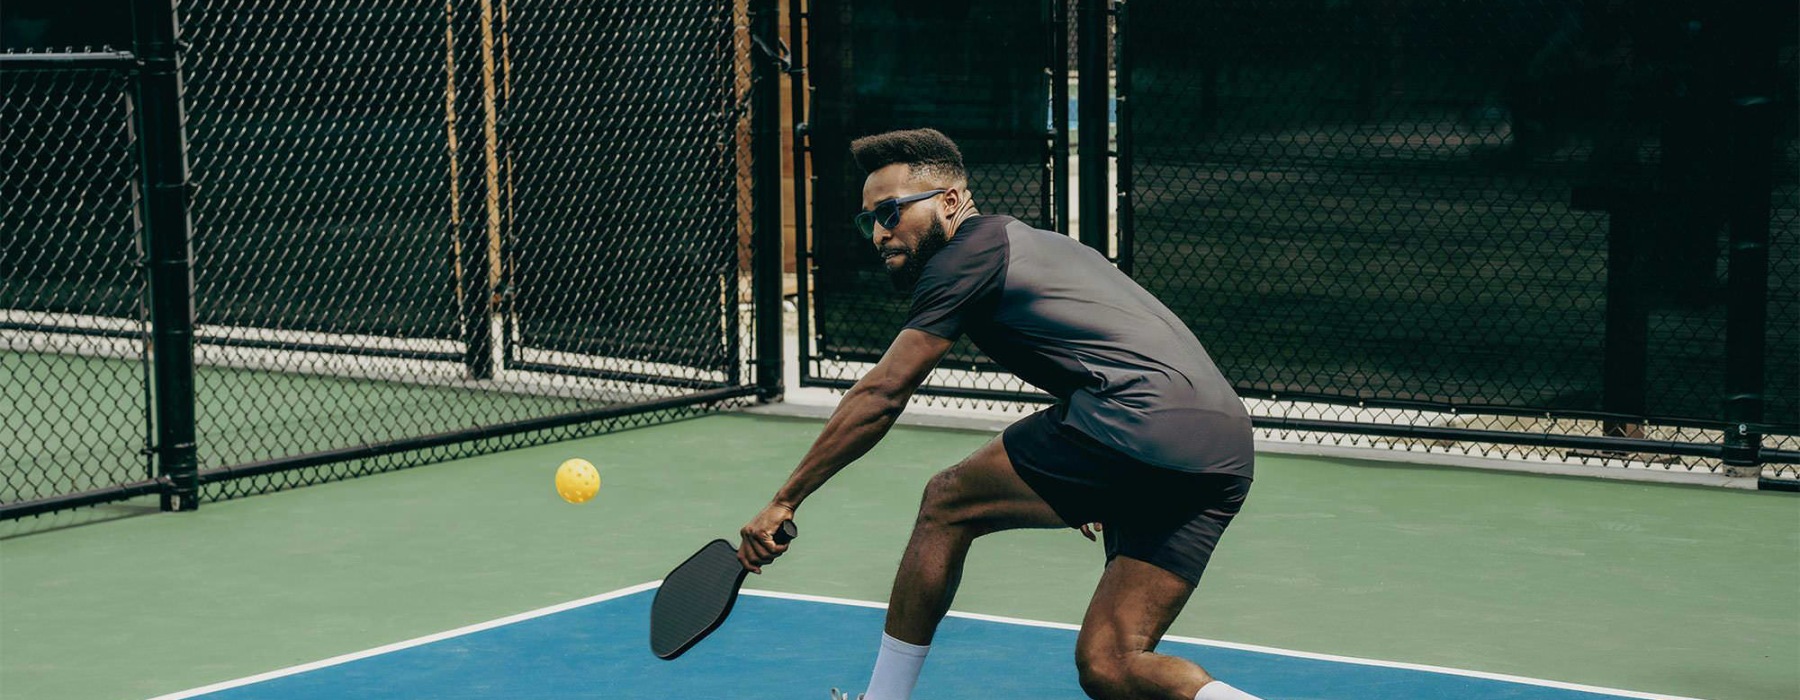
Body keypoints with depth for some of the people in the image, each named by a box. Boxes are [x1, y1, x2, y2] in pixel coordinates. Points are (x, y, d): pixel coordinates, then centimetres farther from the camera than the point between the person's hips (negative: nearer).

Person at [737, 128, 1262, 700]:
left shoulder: (969, 252, 4)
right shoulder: (1037, 243, 30)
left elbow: (879, 396, 2)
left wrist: (784, 501, 7)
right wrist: (1094, 493, 38)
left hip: (1136, 424, -9)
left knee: (948, 504, 10)